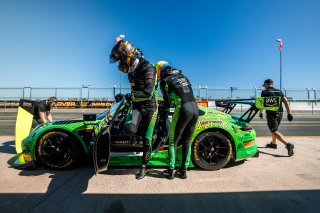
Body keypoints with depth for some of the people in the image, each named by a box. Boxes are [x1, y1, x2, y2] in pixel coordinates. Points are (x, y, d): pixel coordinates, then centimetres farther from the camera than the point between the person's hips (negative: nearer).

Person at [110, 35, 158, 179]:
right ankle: (149, 134, 11)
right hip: (137, 106, 6)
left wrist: (131, 95, -19)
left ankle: (143, 167, 22)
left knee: (146, 140, 3)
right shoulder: (131, 70, 6)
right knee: (130, 129, -24)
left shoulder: (148, 68, -19)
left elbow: (148, 93, -28)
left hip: (150, 107, -5)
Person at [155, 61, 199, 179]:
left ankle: (170, 171, 17)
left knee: (173, 142, 10)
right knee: (186, 141, 17)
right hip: (195, 108, 6)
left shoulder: (164, 81, 5)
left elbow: (167, 100, 11)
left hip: (183, 109, -6)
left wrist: (164, 114, 29)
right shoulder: (183, 76, 22)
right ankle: (183, 170, 26)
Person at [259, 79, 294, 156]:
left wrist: (260, 113, 10)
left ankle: (288, 145, -27)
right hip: (280, 113, 7)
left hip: (271, 114, -7)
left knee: (275, 132, -9)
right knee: (274, 129, 24)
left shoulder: (265, 92, -3)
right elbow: (286, 102, 7)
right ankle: (273, 143, 38)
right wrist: (289, 113, 5)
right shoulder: (279, 91, 14)